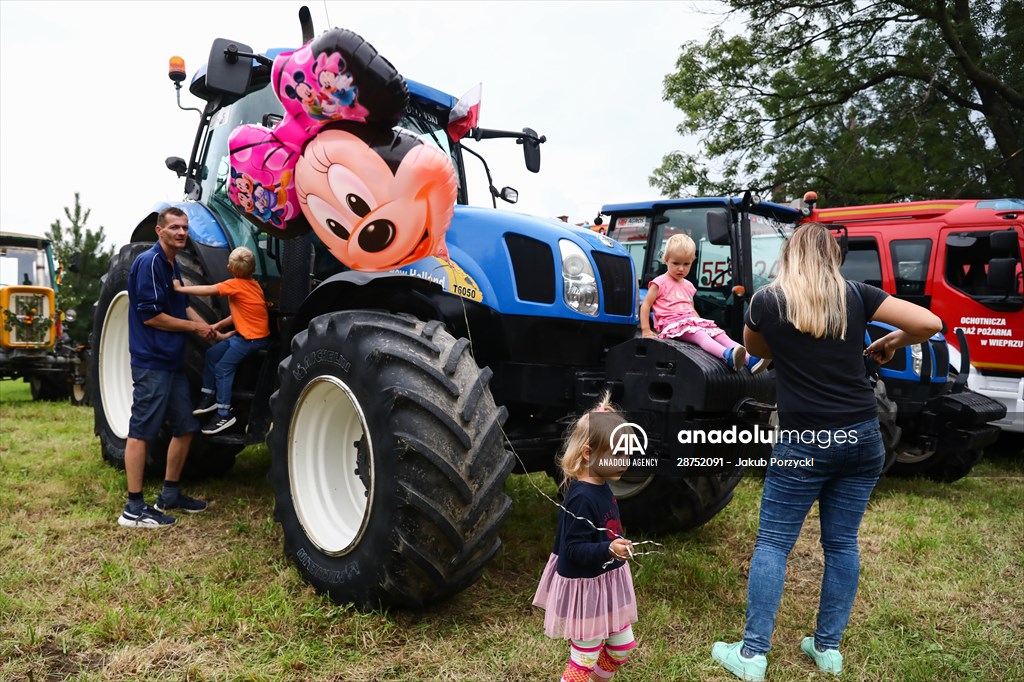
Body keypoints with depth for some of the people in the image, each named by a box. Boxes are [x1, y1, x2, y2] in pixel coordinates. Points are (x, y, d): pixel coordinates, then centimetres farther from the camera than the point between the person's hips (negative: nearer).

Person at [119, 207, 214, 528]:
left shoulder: (173, 265, 16)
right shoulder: (149, 262, -13)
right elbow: (150, 316, -18)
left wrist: (214, 332, 13)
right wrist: (196, 327, -9)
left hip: (173, 361, 10)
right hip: (151, 362, -10)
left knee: (185, 428, 13)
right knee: (142, 431, -3)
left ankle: (169, 495, 25)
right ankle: (134, 508, 4)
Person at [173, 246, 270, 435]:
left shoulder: (235, 284, -15)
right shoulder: (252, 284, 10)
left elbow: (208, 290, -18)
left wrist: (180, 288, -9)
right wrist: (219, 325, 9)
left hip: (252, 338, -9)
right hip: (245, 333, 9)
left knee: (222, 369, -7)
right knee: (212, 354, 14)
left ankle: (224, 413, -1)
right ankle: (209, 397, 22)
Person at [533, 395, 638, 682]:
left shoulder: (600, 487, 0)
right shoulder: (581, 498, -28)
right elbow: (574, 550, -29)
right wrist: (609, 549, -41)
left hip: (608, 581, 9)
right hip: (585, 587, -9)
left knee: (621, 646, 22)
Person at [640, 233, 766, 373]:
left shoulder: (688, 286, 23)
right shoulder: (660, 282, 1)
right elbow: (646, 305, -2)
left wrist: (701, 323, 17)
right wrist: (646, 330, -9)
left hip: (692, 321, 7)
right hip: (672, 323, -7)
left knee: (719, 333, -15)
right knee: (700, 335, -34)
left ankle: (749, 359, -32)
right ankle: (727, 355, -60)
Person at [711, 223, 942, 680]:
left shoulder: (767, 301, -3)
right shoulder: (856, 296, 1)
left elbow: (755, 348, 16)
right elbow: (930, 323, -2)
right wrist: (892, 342, 15)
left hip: (804, 442, -3)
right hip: (862, 437, 3)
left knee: (772, 543, 6)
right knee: (842, 543, 14)